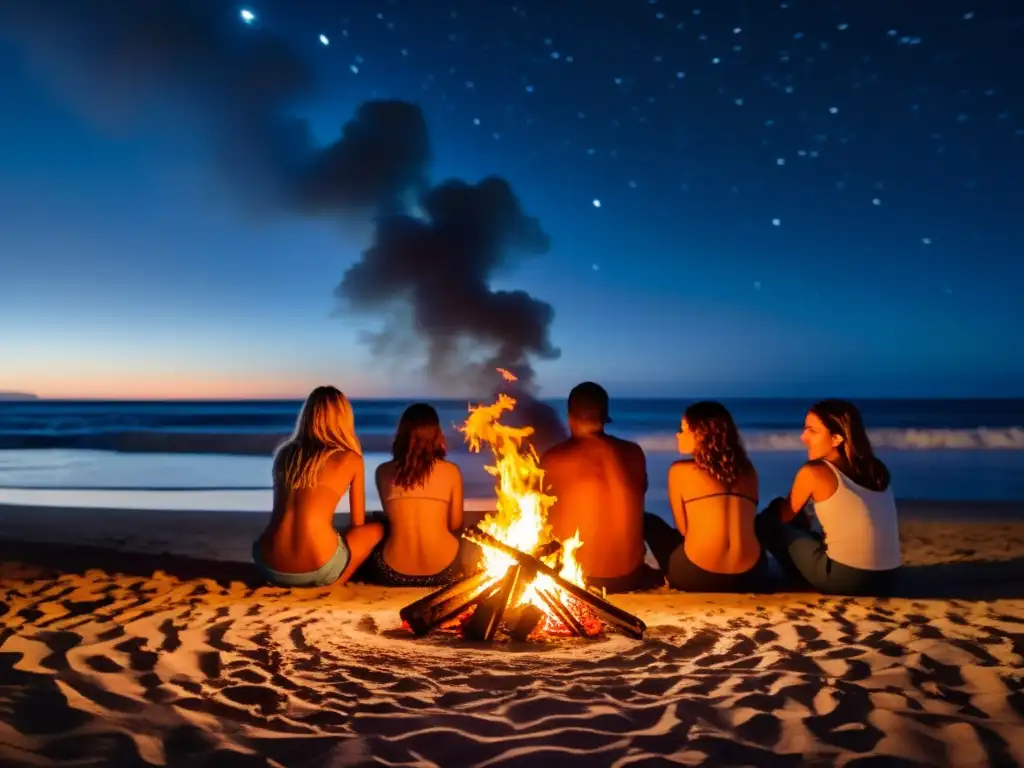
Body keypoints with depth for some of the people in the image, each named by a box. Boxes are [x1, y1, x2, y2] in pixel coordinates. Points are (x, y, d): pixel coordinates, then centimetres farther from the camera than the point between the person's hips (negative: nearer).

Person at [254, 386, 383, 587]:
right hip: (318, 570, -4)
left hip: (270, 567, 5)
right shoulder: (350, 459, 2)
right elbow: (358, 523, 13)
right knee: (378, 529, 23)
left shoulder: (284, 453, 13)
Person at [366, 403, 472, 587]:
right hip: (442, 569, 0)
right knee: (468, 547, 35)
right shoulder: (451, 471, -5)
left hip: (393, 571, 0)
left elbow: (391, 518, 11)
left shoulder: (384, 472, -2)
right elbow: (455, 525, 5)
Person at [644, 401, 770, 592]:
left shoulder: (680, 470, 1)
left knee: (648, 521, 22)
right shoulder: (748, 470, 12)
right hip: (749, 577, 3)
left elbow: (684, 529, 8)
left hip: (696, 577, -3)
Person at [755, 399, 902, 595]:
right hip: (886, 578, 7)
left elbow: (784, 517, 7)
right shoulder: (877, 469, 8)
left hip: (843, 578, -7)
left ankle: (801, 579, 21)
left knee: (767, 521, 10)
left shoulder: (813, 472, -9)